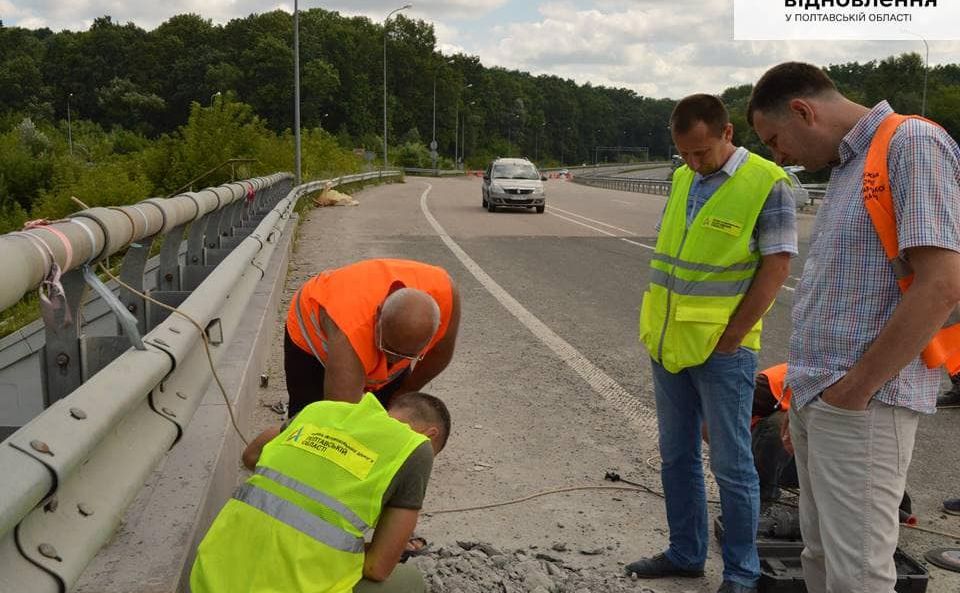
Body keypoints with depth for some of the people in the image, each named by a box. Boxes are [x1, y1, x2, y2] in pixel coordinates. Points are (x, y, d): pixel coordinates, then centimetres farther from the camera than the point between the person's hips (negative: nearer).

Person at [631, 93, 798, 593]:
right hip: (668, 344, 7)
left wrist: (729, 338, -13)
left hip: (721, 349, -6)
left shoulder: (767, 184, -11)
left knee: (731, 464, 3)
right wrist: (654, 326, 10)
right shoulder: (682, 179, 9)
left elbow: (776, 266, -12)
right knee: (676, 455, 15)